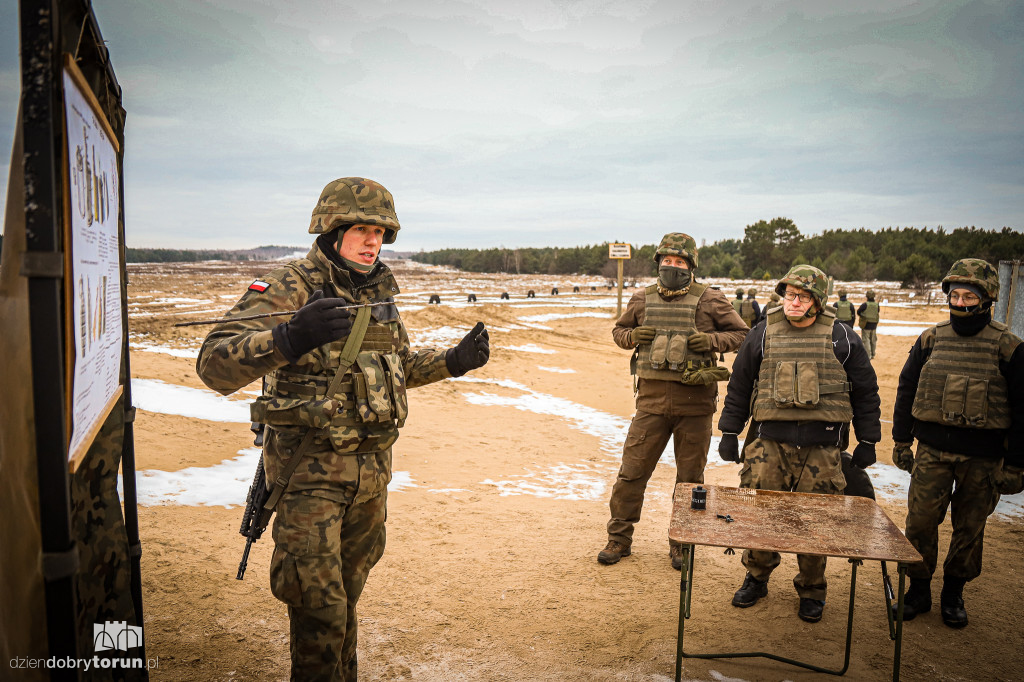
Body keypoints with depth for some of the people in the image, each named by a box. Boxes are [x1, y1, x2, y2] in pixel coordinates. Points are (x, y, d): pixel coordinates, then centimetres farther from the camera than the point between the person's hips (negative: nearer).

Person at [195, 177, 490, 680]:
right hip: (309, 469, -6)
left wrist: (454, 361, 6)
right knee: (318, 609, -3)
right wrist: (287, 339, -44)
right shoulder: (286, 290, -13)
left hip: (372, 467, 6)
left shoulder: (379, 295, 8)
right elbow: (214, 366, -26)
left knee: (348, 593, 20)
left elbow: (399, 366, 23)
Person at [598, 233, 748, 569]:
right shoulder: (643, 299, 7)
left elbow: (741, 334, 5)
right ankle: (619, 538, 19)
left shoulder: (709, 300, 0)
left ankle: (682, 543, 27)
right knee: (631, 471, 3)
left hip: (694, 401, -1)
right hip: (652, 398, 2)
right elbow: (619, 330, 19)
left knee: (690, 477, 10)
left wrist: (711, 341, -13)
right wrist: (632, 336, -3)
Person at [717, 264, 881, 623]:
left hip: (822, 445, -1)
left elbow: (865, 392, 11)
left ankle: (811, 591, 23)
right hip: (770, 441, 1)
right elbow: (739, 385, 12)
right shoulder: (763, 334, 7)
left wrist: (867, 441, 9)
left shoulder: (841, 338, 5)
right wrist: (729, 433, 9)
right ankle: (756, 577, 23)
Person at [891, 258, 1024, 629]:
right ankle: (918, 590, 19)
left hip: (982, 458, -1)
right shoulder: (930, 340, 3)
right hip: (932, 450, 2)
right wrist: (901, 441, 8)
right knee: (920, 522, 2)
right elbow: (907, 389, 10)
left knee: (969, 528, 11)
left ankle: (953, 594, 29)